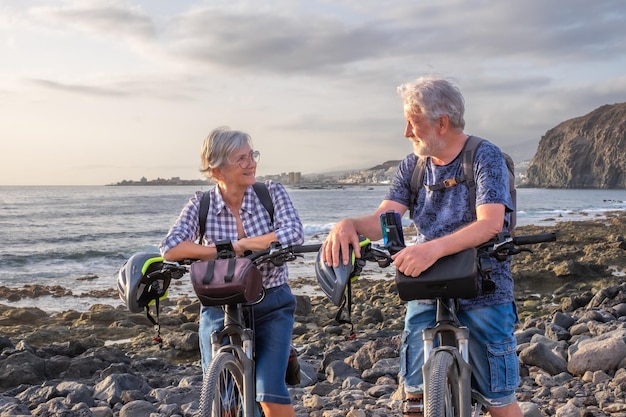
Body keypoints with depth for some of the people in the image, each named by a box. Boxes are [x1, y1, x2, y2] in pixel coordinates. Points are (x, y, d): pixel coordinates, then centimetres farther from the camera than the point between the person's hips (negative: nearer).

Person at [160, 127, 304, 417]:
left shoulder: (272, 193, -7)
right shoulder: (201, 205, -6)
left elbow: (294, 234, -22)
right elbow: (170, 249, -20)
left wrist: (240, 245, -22)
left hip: (271, 307, -1)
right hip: (220, 310, 1)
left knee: (270, 394, -13)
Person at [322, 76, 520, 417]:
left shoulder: (485, 157, -11)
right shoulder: (412, 166, 6)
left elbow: (490, 223, -25)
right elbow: (383, 219, -4)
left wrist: (434, 248, -41)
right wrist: (349, 225, -27)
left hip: (483, 295, -4)